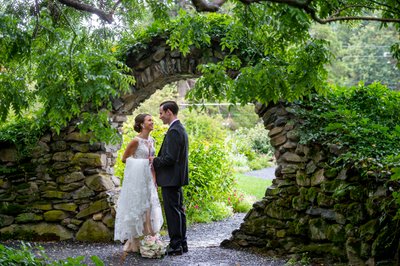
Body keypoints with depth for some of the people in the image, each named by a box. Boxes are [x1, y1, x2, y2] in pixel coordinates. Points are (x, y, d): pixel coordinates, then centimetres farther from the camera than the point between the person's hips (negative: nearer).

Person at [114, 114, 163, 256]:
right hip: (137, 177, -7)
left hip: (148, 177, 7)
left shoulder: (151, 140, 10)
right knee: (137, 207, -3)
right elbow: (124, 158, -4)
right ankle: (134, 243, 6)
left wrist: (154, 180, 12)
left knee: (149, 207, 7)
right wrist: (139, 163, -4)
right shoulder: (136, 140, -11)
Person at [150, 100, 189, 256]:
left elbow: (170, 158, -24)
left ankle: (176, 246, 0)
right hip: (177, 178, 10)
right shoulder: (180, 129, 14)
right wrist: (157, 160, 13)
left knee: (173, 212, -5)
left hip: (171, 179, -10)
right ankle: (181, 243, 22)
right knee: (178, 210, 15)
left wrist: (155, 161, -9)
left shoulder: (174, 131, -18)